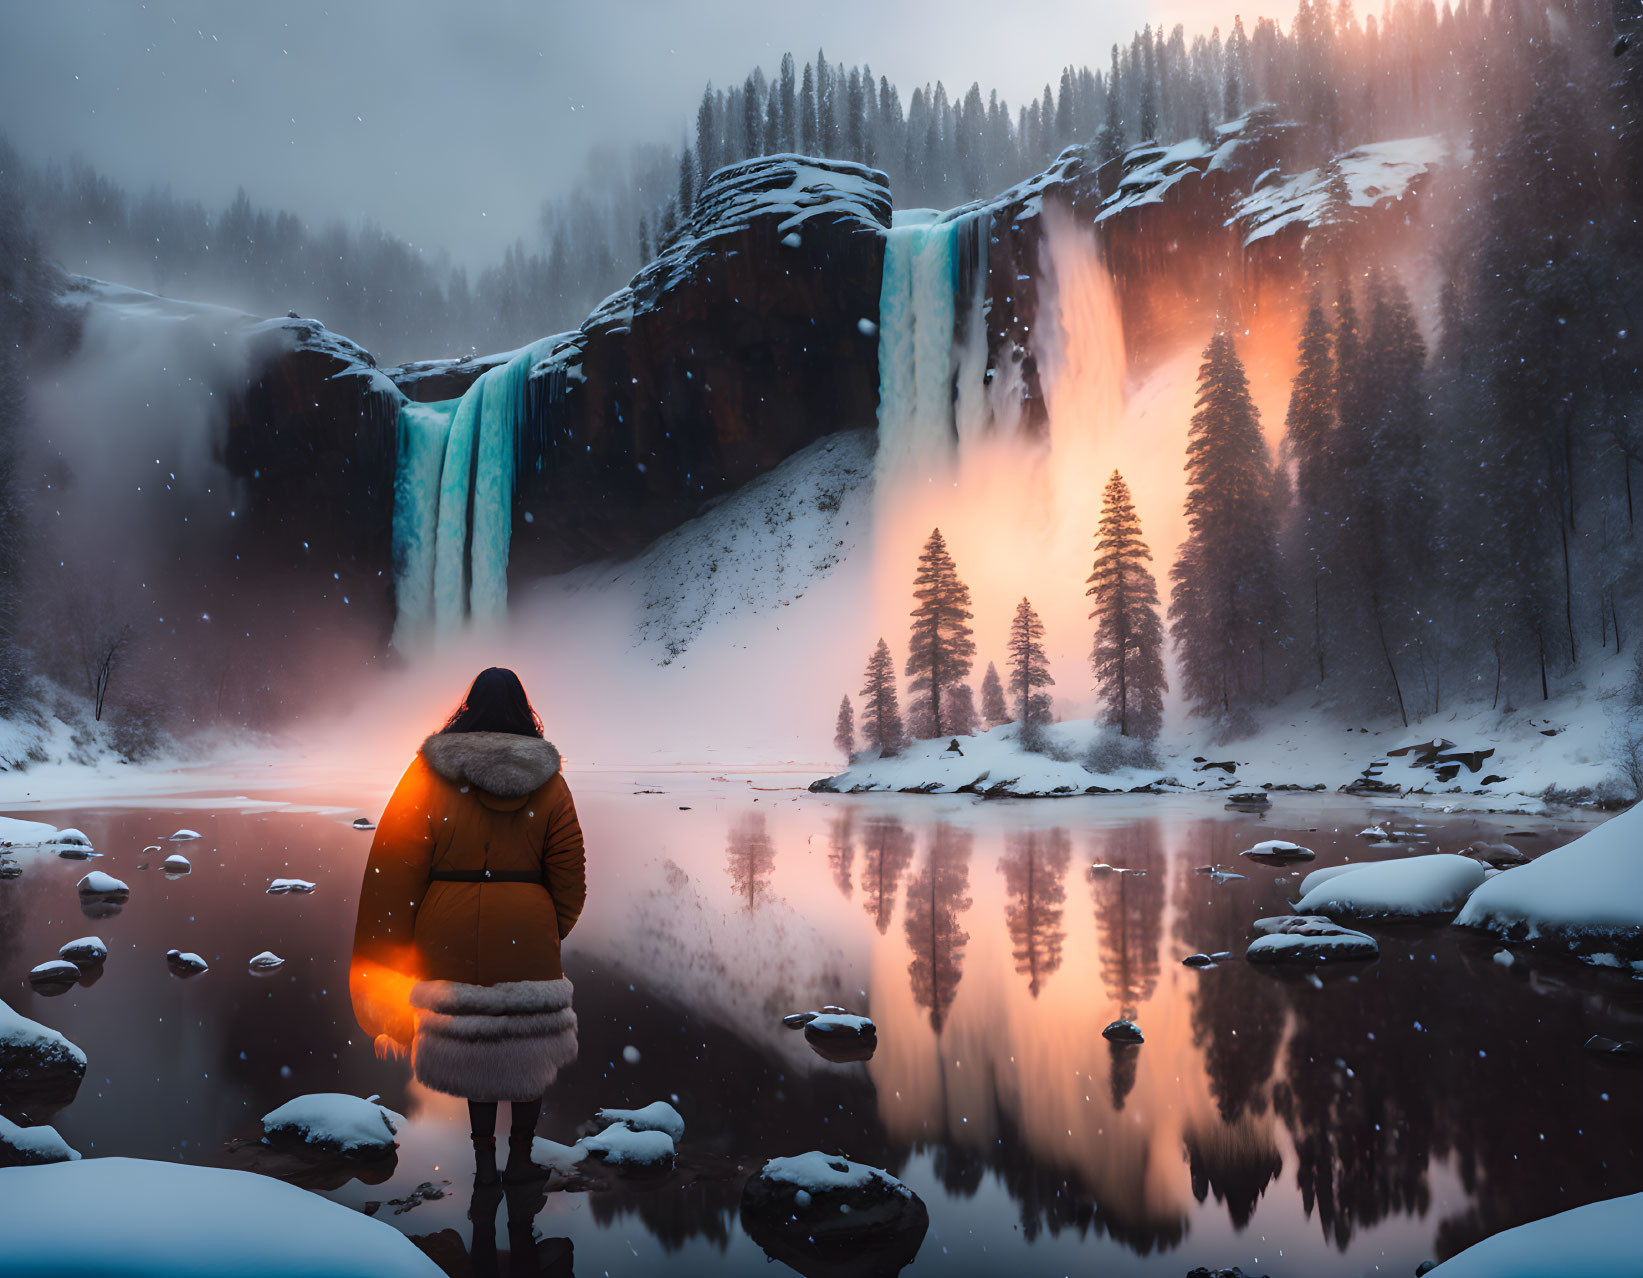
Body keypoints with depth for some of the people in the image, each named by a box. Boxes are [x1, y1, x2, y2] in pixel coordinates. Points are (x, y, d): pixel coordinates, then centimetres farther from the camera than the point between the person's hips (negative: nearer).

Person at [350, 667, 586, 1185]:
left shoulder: (428, 774, -3)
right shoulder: (548, 782, -2)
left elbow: (398, 867, -3)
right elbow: (569, 875, 1)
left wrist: (398, 941, 4)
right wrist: (554, 932, 15)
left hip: (451, 933, 1)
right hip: (527, 931, -1)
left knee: (469, 1043, 15)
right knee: (528, 1044, 13)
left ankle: (484, 1159, 22)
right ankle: (520, 1157, 22)